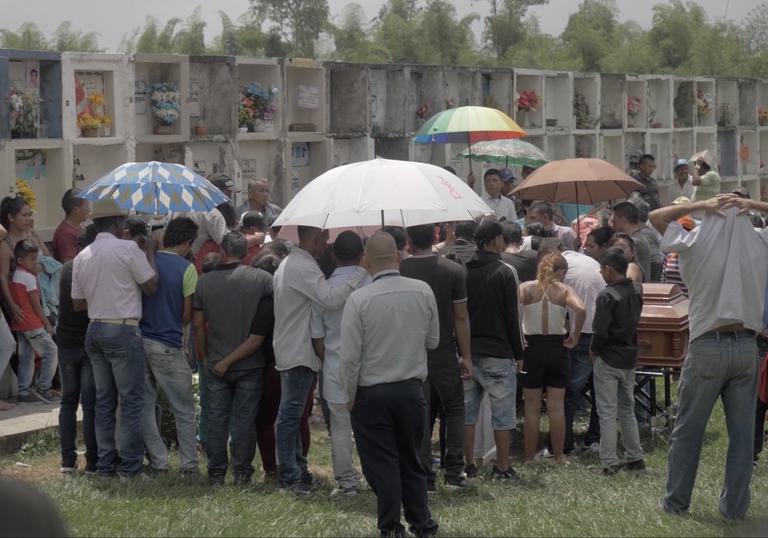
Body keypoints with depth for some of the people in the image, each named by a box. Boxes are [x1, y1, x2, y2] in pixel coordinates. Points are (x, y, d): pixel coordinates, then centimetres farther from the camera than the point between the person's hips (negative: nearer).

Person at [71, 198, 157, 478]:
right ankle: (130, 466, -1)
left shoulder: (82, 257, 7)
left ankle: (105, 464, 15)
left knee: (104, 400, 13)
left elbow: (77, 302, 11)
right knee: (131, 401, -1)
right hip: (123, 331, -6)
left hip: (94, 330, 6)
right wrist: (151, 253, 5)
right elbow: (151, 286, -7)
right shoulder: (128, 249, -11)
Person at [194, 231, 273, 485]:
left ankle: (216, 473, 13)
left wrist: (204, 356, 14)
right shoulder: (262, 278, -7)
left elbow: (198, 324, 3)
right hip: (251, 364, -1)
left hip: (216, 363, 1)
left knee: (217, 419, 9)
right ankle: (242, 473, 9)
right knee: (245, 418, 6)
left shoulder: (205, 281, -1)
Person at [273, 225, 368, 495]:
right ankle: (290, 476, -4)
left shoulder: (289, 263, 17)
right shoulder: (304, 268, -18)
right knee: (291, 415, -7)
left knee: (292, 414, 15)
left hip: (290, 349, 11)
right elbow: (331, 299, -28)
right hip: (299, 353, -11)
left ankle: (297, 469, 22)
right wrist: (361, 273, -25)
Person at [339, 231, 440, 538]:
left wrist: (351, 395, 1)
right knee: (411, 462, 17)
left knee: (382, 466, 5)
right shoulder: (423, 292, -5)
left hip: (371, 394, -3)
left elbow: (350, 356, -12)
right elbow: (433, 341, 8)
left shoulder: (359, 299, -15)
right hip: (412, 391, 4)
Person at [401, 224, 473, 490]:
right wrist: (466, 356, 2)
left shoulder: (398, 271, -7)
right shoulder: (453, 270, -7)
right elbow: (461, 317, -5)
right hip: (444, 353, 0)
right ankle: (455, 471, 9)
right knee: (454, 410, 14)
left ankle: (425, 476, 5)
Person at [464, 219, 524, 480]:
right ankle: (503, 466, 6)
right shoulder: (505, 272, -10)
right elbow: (513, 317, -9)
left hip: (467, 352, 5)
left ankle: (469, 464, 15)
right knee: (502, 414, 3)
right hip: (497, 354, -5)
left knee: (467, 411, 11)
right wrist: (519, 353, 0)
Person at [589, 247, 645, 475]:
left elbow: (600, 330, -21)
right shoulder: (637, 291, 3)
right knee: (627, 410, 18)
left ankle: (609, 463, 2)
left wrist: (593, 350, -5)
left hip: (608, 360, -7)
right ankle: (635, 458, 20)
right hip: (630, 358, 7)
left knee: (607, 413, 0)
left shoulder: (607, 295, -18)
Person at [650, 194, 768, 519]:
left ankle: (676, 501, 14)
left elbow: (656, 217, 7)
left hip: (708, 346, -2)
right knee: (742, 431, 8)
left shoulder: (697, 243, -4)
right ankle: (735, 505, 11)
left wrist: (701, 206, 2)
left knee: (688, 429, 8)